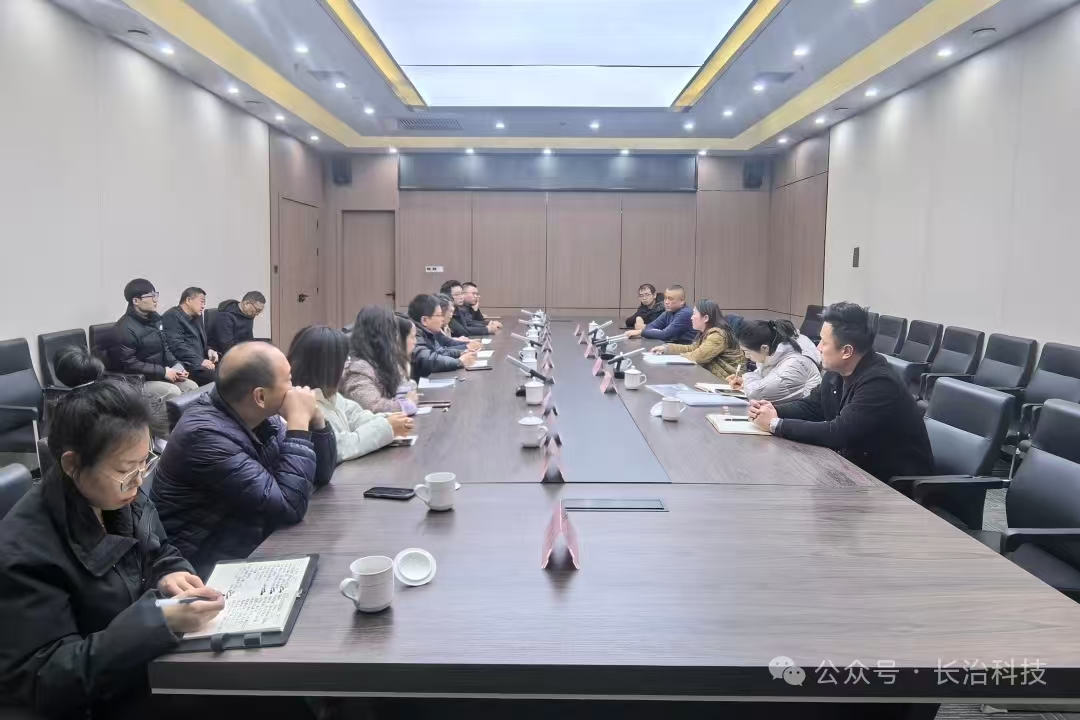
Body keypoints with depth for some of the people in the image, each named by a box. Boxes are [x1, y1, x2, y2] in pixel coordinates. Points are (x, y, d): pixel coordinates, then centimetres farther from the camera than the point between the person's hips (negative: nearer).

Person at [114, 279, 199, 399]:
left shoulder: (155, 318, 9)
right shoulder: (125, 328, -17)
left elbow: (165, 347, 17)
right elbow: (129, 364, -21)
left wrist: (177, 367, -1)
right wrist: (163, 372, -20)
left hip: (161, 374, 8)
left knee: (192, 387, -8)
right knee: (173, 392, -27)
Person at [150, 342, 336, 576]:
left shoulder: (259, 417, -2)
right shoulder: (206, 435, -25)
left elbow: (321, 476, 6)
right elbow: (289, 507, -27)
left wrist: (315, 418, -9)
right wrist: (298, 422, -22)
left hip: (257, 545, 8)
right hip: (207, 567, -7)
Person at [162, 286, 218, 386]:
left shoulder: (196, 317, 24)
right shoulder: (172, 316, -4)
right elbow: (176, 346, -17)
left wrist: (208, 350, 9)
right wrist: (199, 361, -21)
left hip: (199, 362, 9)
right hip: (184, 365, -9)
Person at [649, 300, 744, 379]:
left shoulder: (717, 335, -21)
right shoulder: (705, 333, 10)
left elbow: (698, 356, -24)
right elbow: (691, 348, 14)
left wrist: (678, 356, -6)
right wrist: (666, 348, 3)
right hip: (714, 375, 9)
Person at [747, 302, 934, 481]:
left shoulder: (879, 384, -27)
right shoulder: (836, 372, -1)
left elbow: (838, 433, -31)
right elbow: (811, 406, 13)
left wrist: (776, 424, -24)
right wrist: (773, 411, -7)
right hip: (860, 465, 7)